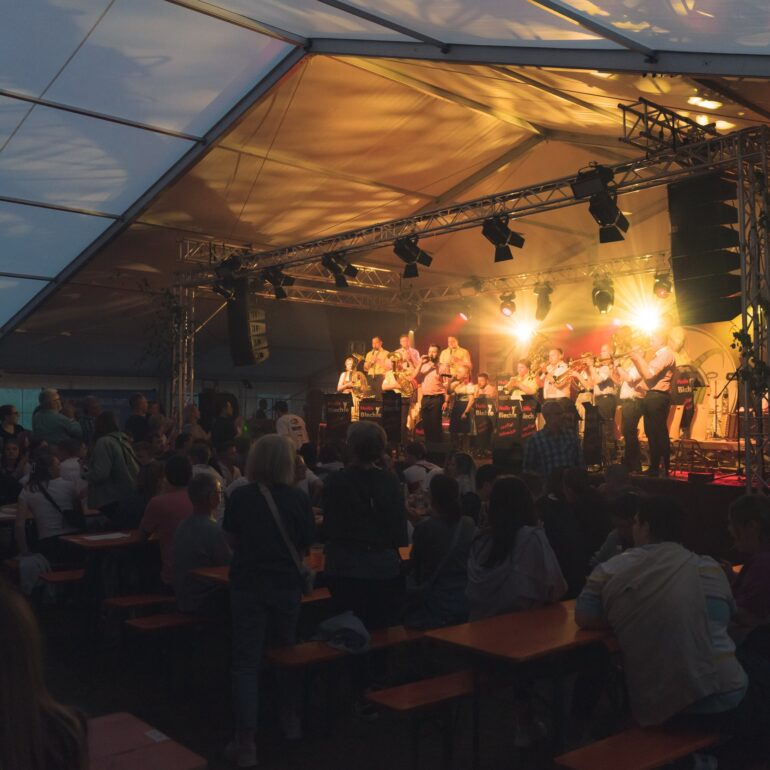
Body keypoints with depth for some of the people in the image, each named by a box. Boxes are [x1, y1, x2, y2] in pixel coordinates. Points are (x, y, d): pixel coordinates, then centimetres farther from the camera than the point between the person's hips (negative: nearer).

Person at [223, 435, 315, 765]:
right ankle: (290, 720, 36)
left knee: (246, 661, 4)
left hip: (248, 585, -2)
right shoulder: (298, 499, -8)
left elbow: (233, 541, 4)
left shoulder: (240, 497, -9)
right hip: (286, 586, 2)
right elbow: (304, 546, 2)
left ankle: (246, 742, 1)